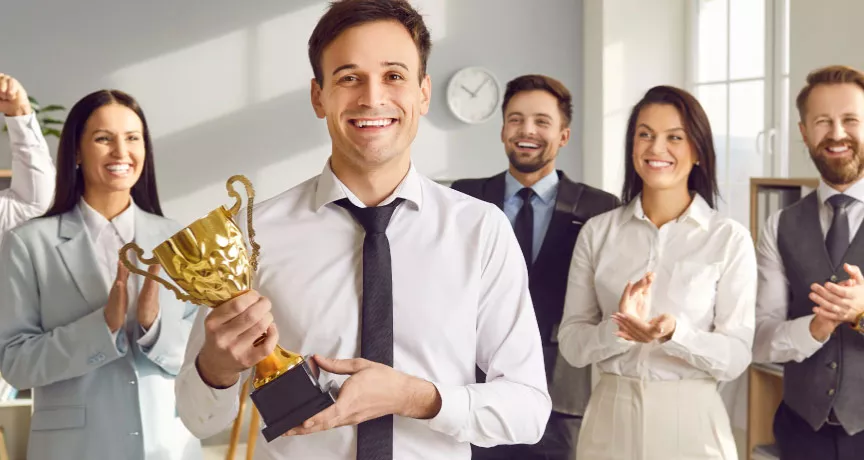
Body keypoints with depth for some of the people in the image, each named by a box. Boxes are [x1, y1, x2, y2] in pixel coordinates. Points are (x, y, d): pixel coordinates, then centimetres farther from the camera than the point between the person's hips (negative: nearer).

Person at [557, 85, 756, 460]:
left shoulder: (730, 238, -5)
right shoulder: (597, 232, 0)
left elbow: (735, 357, -7)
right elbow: (572, 345, -1)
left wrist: (674, 334, -24)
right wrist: (618, 327, -20)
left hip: (690, 421, -1)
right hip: (609, 418, 2)